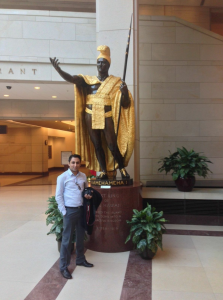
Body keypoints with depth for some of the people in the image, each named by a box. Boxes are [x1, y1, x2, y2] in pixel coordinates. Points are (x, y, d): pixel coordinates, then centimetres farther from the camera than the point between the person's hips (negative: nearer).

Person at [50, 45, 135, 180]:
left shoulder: (115, 82, 4)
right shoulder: (89, 80, 9)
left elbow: (125, 104, -3)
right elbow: (71, 78, -5)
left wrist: (125, 92, -24)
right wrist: (58, 69, -21)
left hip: (107, 117, -3)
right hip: (91, 116, 3)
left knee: (112, 145, -6)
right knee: (97, 145, 6)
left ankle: (122, 168, 16)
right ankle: (104, 172, 17)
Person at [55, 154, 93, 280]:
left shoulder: (83, 176, 4)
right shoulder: (63, 177, -10)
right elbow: (59, 196, -7)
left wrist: (88, 195, -5)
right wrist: (64, 212, -11)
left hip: (81, 209, 5)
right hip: (70, 210, -5)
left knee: (81, 236, 19)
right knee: (67, 239, 0)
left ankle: (80, 259, 38)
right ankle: (64, 267, 13)